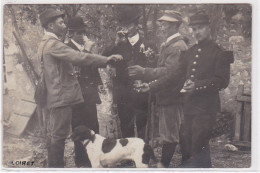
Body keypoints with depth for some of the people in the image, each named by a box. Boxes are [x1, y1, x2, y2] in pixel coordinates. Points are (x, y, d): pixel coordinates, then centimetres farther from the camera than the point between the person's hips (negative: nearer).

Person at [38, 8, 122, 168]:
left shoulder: (46, 43, 17)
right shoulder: (53, 44, -17)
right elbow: (78, 57, -26)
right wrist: (106, 59, -25)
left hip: (56, 96, 11)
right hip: (62, 96, -11)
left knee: (54, 133, 15)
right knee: (60, 134, -6)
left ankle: (53, 165, 23)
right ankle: (58, 165, -1)